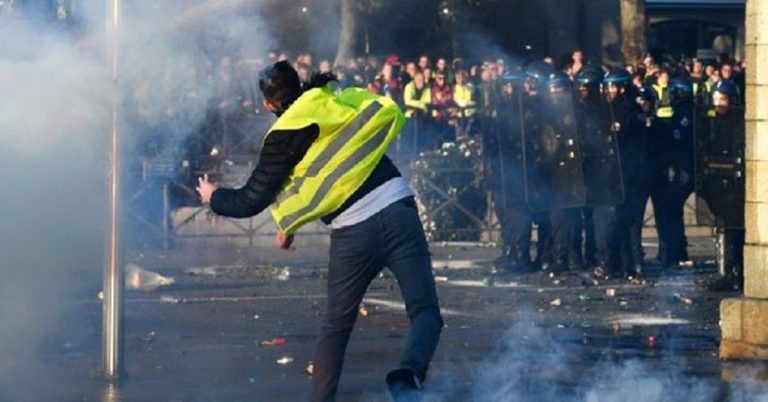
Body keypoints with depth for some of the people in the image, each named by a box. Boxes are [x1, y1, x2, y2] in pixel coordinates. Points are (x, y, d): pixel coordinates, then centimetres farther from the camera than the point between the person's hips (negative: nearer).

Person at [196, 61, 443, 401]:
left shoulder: (284, 137, 1)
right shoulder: (344, 102, 11)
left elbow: (251, 201, 5)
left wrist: (214, 197, 28)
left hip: (353, 234, -1)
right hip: (397, 212, 1)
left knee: (336, 327, 18)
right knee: (425, 311, -6)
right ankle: (410, 372, -33)